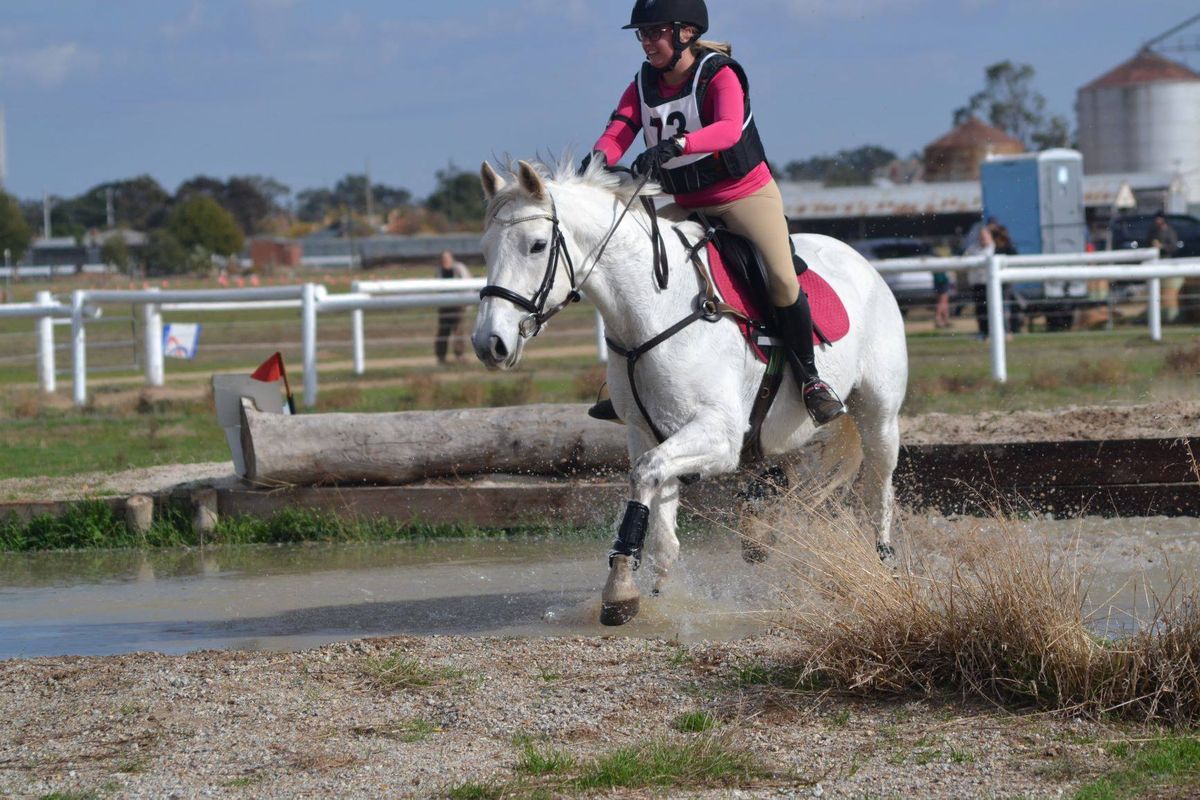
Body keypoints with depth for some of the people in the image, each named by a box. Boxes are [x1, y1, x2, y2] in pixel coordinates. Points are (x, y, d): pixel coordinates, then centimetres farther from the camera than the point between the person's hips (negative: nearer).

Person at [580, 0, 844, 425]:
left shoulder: (719, 76, -17)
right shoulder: (643, 86, 0)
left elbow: (728, 130, -36)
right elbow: (617, 132, -14)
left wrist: (676, 144, -54)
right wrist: (598, 158, -38)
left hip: (746, 195, -5)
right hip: (685, 206, 6)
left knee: (782, 281, -20)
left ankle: (809, 378, 1)